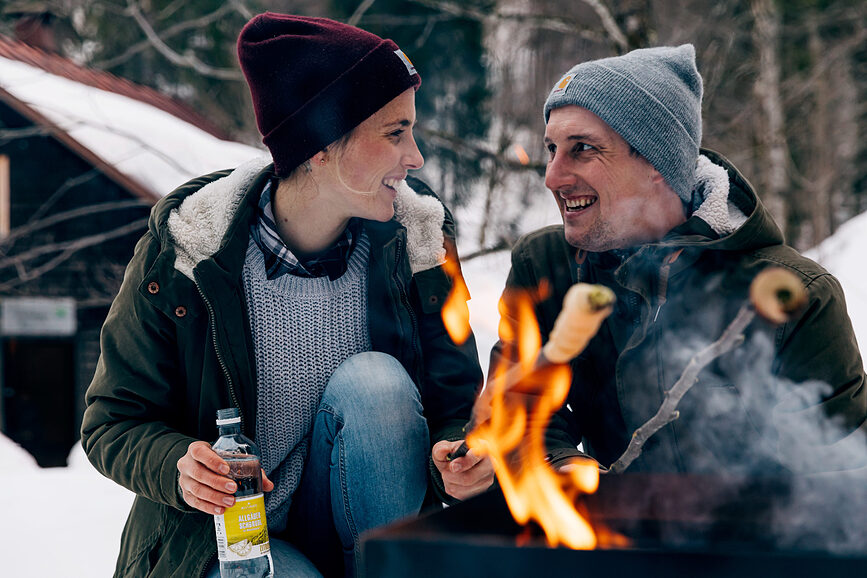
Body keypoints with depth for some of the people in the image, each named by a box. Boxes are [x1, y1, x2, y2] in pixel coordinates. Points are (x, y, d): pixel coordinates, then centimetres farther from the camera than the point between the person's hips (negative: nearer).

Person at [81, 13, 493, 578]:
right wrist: (179, 467, -28)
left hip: (366, 528, 4)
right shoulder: (181, 253, -13)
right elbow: (114, 424, -5)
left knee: (375, 380, -26)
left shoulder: (419, 240, -6)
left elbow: (456, 403, -2)